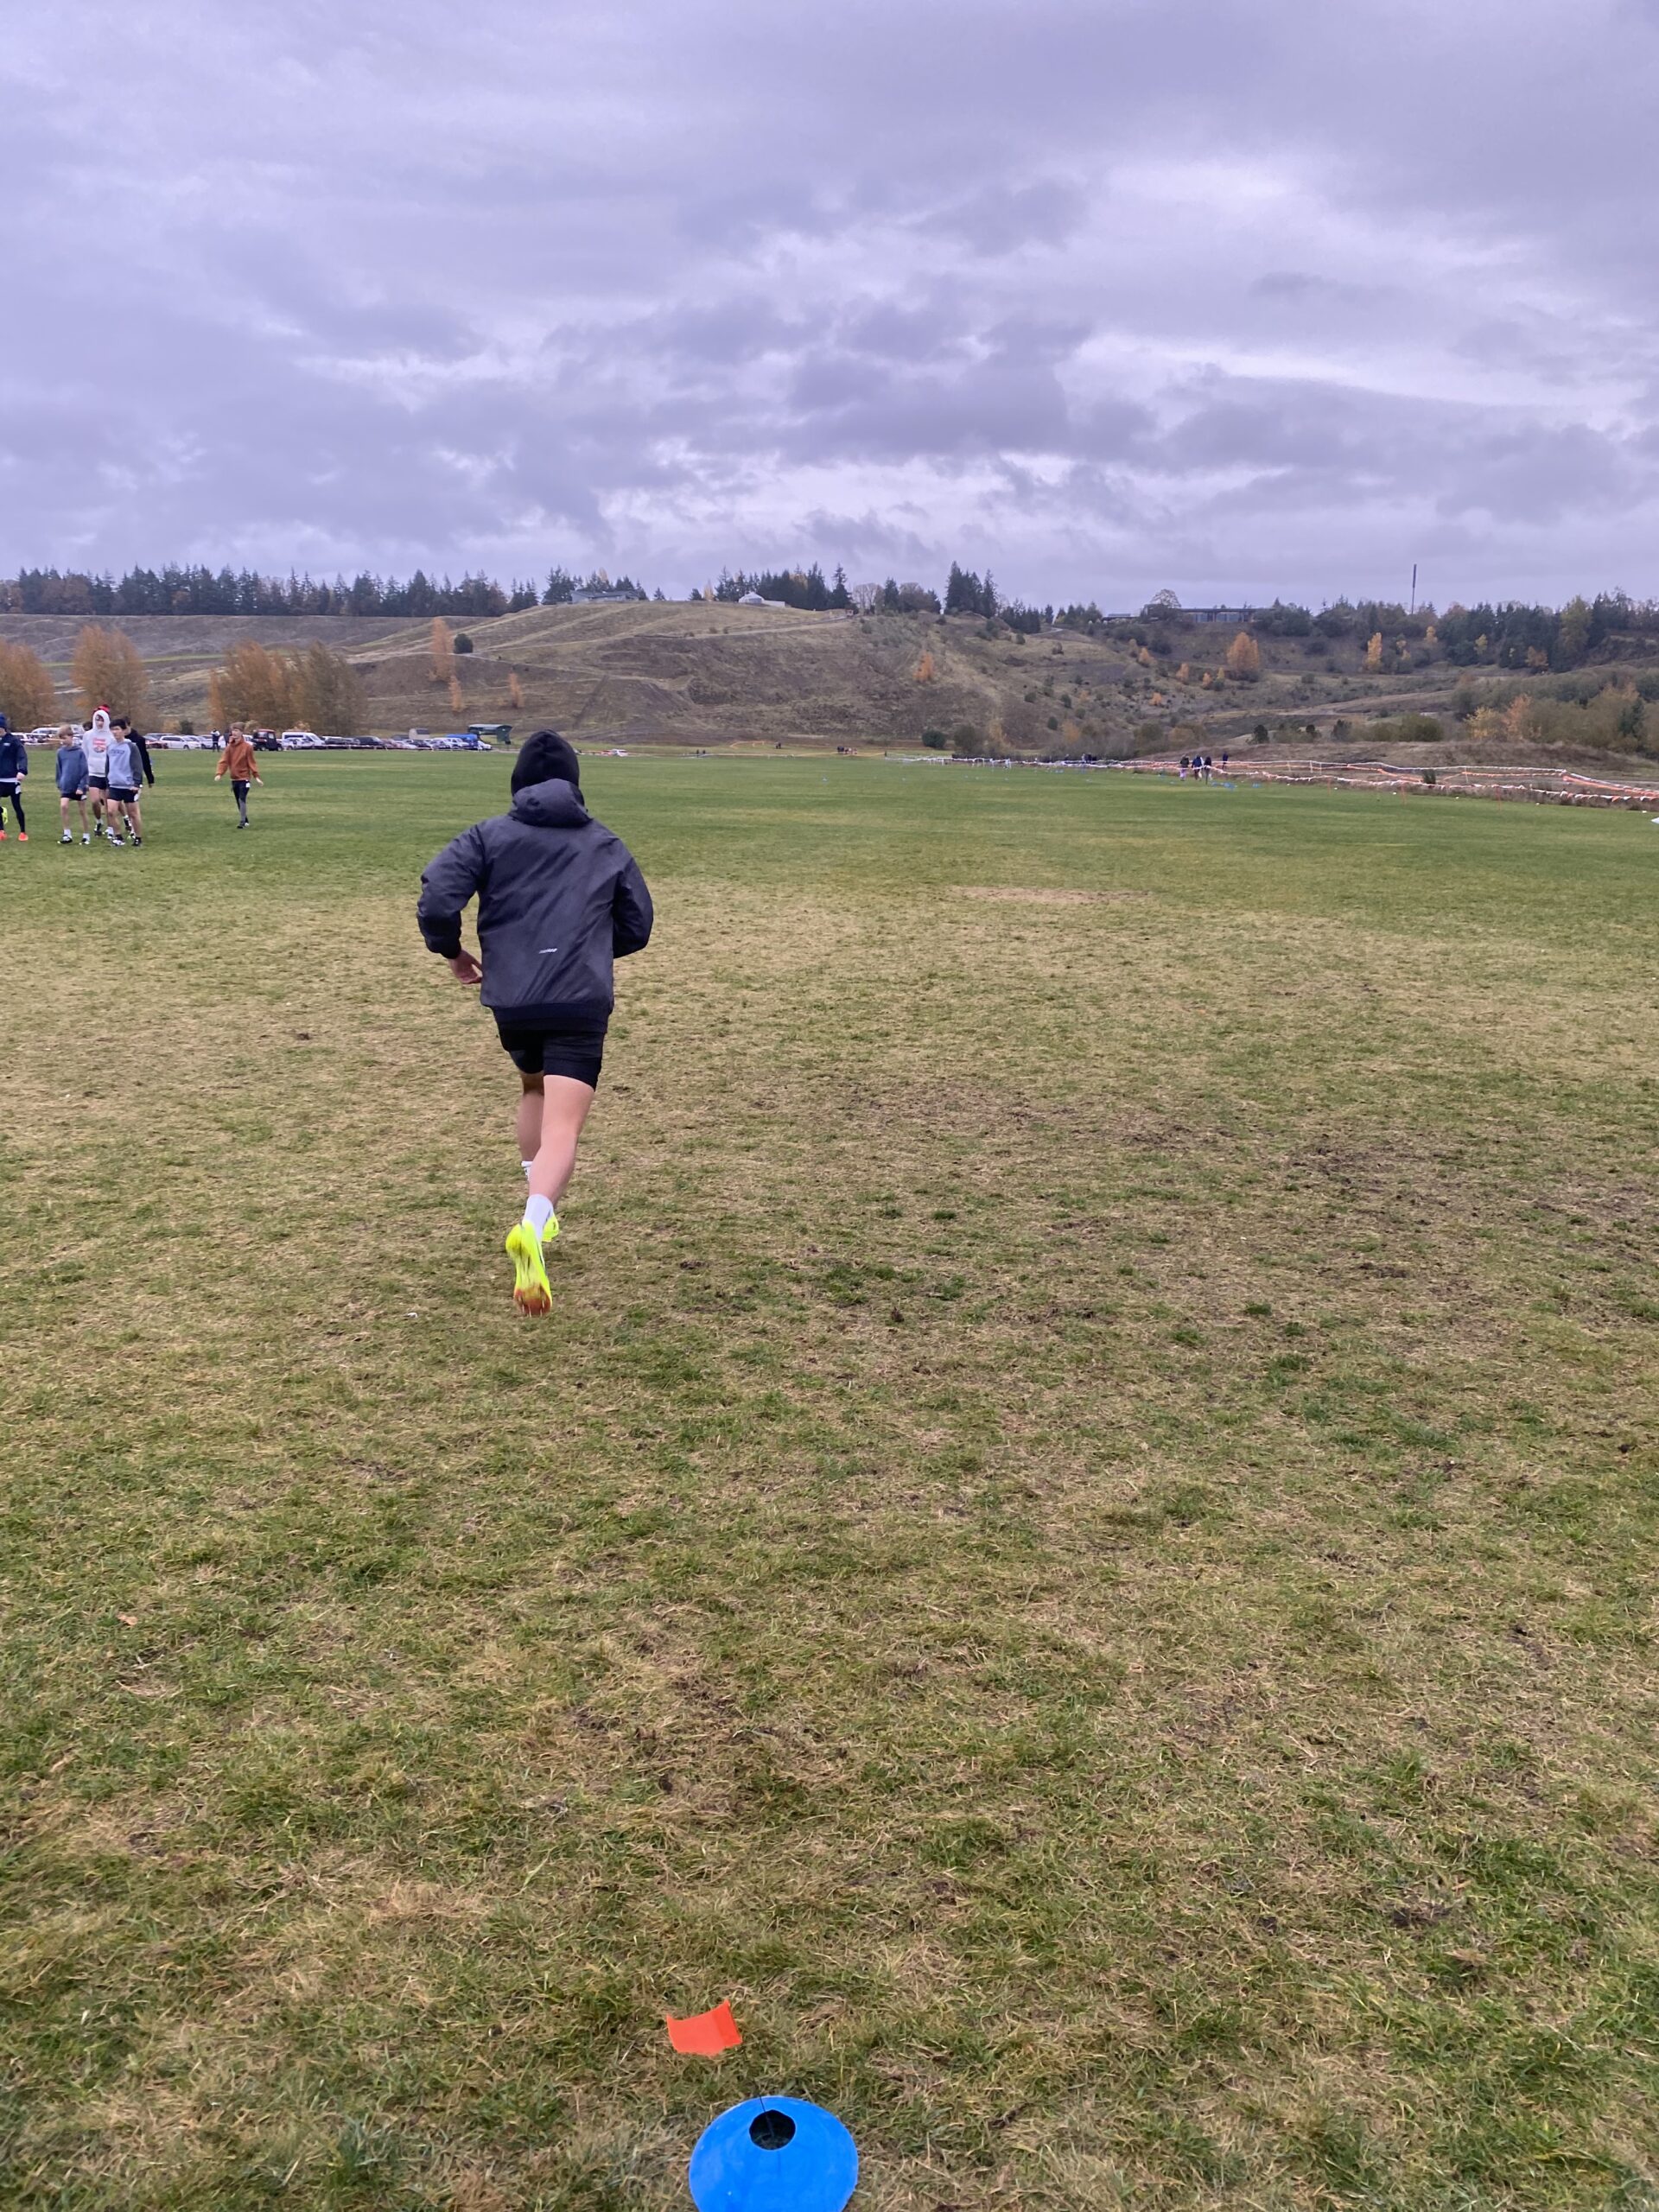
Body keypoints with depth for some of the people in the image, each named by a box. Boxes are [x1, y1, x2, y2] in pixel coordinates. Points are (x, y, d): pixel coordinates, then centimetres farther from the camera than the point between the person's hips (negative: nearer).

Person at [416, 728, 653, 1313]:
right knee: (562, 1129, -11)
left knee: (533, 1089, 30)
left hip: (511, 1002, 2)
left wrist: (452, 953, 10)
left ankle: (539, 1213, 29)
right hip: (581, 1004, -2)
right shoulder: (607, 846, 13)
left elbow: (436, 898, -7)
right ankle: (534, 1225, -37)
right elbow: (636, 930, 17)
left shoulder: (488, 836, 7)